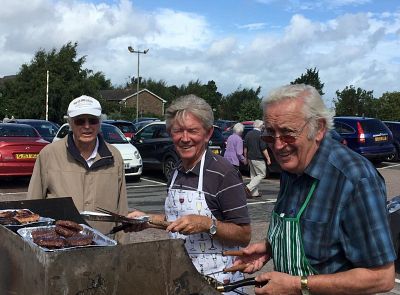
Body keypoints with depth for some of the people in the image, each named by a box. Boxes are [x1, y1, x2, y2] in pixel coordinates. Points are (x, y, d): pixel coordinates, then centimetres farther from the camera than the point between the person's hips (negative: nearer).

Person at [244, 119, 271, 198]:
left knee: (253, 175, 13)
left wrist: (246, 158, 19)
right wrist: (268, 159, -7)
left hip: (250, 158, 7)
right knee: (262, 174, 2)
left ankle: (255, 193, 15)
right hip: (258, 158, -7)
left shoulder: (248, 134, 7)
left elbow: (245, 147, 11)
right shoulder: (260, 135, -13)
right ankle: (249, 187, -10)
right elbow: (264, 149, -14)